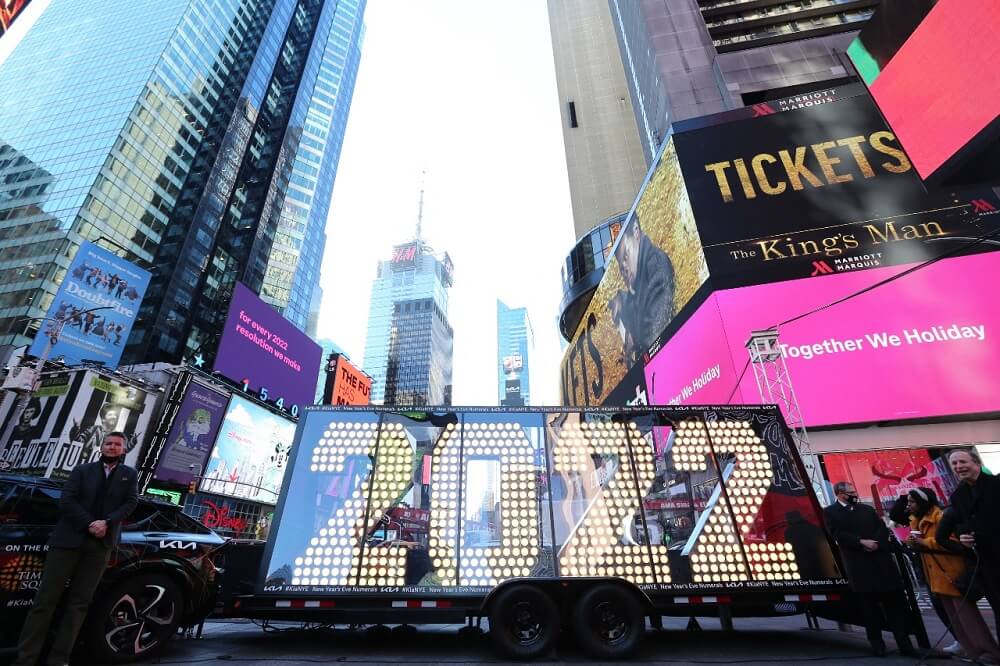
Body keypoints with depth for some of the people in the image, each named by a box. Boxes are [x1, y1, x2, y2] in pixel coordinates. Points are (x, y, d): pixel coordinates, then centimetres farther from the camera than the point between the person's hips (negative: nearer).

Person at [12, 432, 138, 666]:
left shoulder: (129, 475, 12)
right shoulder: (82, 470, 9)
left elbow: (131, 502, 2)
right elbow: (67, 500, -2)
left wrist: (107, 523, -12)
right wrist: (90, 523, -13)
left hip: (100, 544, 1)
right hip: (68, 539, 0)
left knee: (79, 602, 3)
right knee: (46, 599, 0)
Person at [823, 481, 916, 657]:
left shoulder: (867, 509, 16)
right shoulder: (831, 512, 1)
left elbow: (883, 529, 7)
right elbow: (838, 535, -9)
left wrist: (875, 543, -11)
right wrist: (862, 542, -17)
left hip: (881, 560, 4)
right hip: (860, 566, -3)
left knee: (894, 602, 4)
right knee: (869, 606, 3)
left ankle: (904, 643, 13)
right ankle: (877, 643, 13)